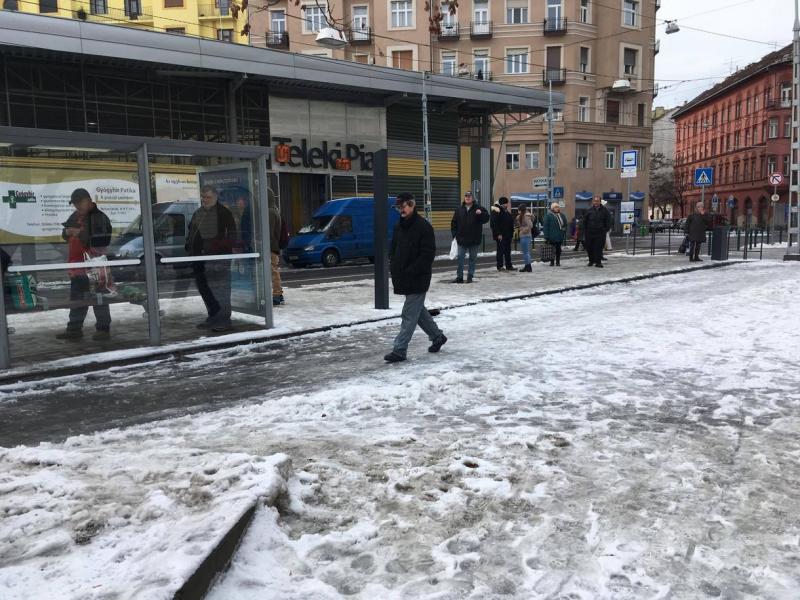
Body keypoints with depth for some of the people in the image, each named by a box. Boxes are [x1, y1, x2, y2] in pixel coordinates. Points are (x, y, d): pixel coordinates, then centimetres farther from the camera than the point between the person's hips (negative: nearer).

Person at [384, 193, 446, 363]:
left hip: (418, 279, -8)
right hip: (404, 278, 8)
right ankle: (437, 336, 35)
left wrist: (410, 272, -20)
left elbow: (428, 254, -18)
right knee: (418, 310, 18)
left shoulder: (424, 226, -13)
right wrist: (394, 267, 1)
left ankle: (399, 350, -1)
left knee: (409, 314, -5)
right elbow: (393, 249, 18)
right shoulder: (399, 226, 11)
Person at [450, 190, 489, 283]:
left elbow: (486, 218, -3)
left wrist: (481, 213, -22)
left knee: (472, 258, 7)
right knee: (460, 258, 0)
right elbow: (454, 223, 9)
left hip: (474, 240, -1)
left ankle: (470, 276, 15)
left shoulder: (479, 208, 1)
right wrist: (454, 234, 1)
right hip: (462, 239, 1)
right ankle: (459, 276, 7)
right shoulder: (459, 209, 6)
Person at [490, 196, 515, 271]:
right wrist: (498, 234, -22)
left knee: (508, 251, 11)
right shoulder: (496, 211, -11)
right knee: (501, 250, -5)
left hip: (508, 234, 9)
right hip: (501, 235, -9)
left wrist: (512, 232, 17)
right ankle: (500, 266, 1)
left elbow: (511, 222, 25)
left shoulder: (507, 211, 17)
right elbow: (494, 223, -17)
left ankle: (509, 266, 17)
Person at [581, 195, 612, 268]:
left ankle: (598, 262, 5)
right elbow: (584, 221, 9)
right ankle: (591, 261, 21)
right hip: (590, 232, 2)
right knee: (589, 248, 6)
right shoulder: (589, 210, 4)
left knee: (599, 248, -3)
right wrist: (584, 229, 4)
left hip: (600, 233, -2)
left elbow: (608, 221, 6)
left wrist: (606, 229, -3)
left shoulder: (604, 210, 2)